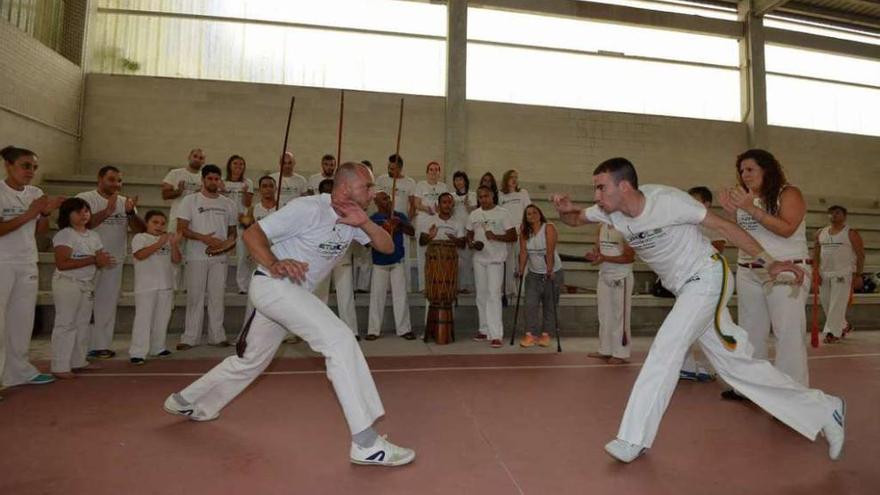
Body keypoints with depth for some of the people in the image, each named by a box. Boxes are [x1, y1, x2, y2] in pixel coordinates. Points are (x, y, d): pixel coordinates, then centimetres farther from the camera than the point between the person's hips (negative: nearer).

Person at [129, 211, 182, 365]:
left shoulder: (168, 239, 13)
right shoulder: (140, 238, -1)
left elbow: (176, 260, 4)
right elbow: (139, 255, -19)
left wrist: (174, 244, -11)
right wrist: (159, 243, -22)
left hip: (166, 286, 6)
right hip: (146, 287, -5)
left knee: (162, 319, 13)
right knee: (143, 318, -6)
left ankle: (158, 348, 25)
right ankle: (137, 352, -2)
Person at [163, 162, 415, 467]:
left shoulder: (353, 219, 4)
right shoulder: (308, 208, -18)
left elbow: (387, 247, 0)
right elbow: (252, 233, -16)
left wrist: (364, 223, -18)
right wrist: (274, 264, -35)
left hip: (295, 292, 9)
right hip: (273, 284, -9)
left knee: (252, 360, 21)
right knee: (340, 340, -22)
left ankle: (186, 402, 44)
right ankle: (366, 444, -21)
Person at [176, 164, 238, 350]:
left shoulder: (228, 203, 10)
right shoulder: (190, 200, 1)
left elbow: (232, 230, 16)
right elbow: (181, 229, -5)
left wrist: (230, 241, -7)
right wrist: (204, 238, -18)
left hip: (219, 258, 2)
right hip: (197, 257, -2)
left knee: (217, 297, 7)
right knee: (195, 297, 3)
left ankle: (217, 335, 15)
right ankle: (190, 337, 11)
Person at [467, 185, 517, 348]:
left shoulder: (502, 213, -4)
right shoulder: (473, 215, 10)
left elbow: (513, 236, -7)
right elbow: (469, 235, 19)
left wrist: (495, 237, -22)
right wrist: (471, 243, -4)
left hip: (495, 259, -5)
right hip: (479, 259, 6)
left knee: (493, 295, -12)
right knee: (481, 295, 12)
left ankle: (495, 335, -10)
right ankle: (484, 330, 24)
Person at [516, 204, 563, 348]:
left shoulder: (549, 228, -14)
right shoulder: (524, 231, 0)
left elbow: (550, 251, -22)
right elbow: (523, 251, -4)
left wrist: (549, 271, -27)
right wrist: (521, 270, -10)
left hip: (552, 273, -3)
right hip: (533, 273, 3)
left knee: (549, 305, 6)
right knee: (530, 304, -5)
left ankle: (545, 334, 17)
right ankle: (530, 334, -1)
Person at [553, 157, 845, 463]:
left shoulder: (668, 200, -24)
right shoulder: (610, 212, -6)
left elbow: (722, 226, -17)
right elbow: (576, 220, 6)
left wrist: (768, 262, -20)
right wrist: (564, 210, -18)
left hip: (707, 278, -7)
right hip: (684, 290, 7)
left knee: (666, 347, -18)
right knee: (737, 363, 11)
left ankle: (634, 439, -10)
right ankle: (824, 410, 29)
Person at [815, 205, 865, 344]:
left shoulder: (851, 233, -2)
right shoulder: (820, 233, 11)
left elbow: (860, 255, -4)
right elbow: (816, 254, 13)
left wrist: (858, 275, -9)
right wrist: (815, 271, 3)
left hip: (843, 274, -5)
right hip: (824, 274, 5)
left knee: (837, 304, -8)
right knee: (827, 304, 10)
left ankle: (832, 333, -4)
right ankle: (844, 326, 30)